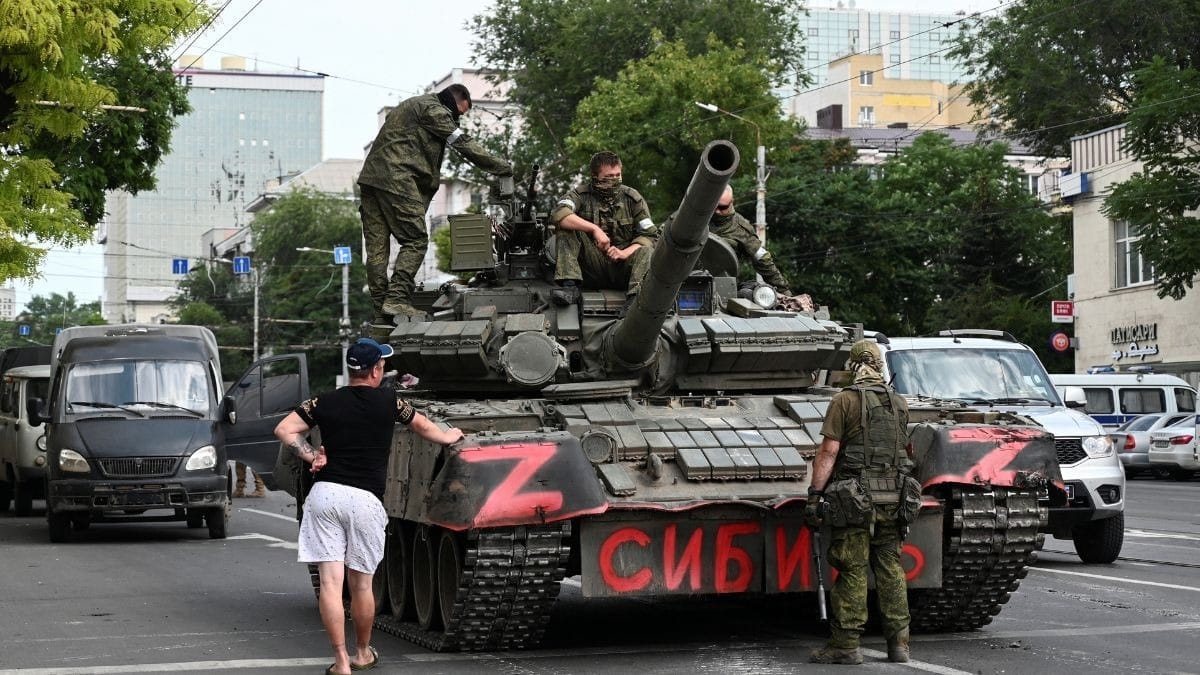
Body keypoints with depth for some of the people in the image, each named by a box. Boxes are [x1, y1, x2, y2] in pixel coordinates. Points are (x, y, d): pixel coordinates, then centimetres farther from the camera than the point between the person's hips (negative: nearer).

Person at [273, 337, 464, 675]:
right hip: (365, 500, -1)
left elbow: (284, 430, 5)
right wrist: (448, 436, 43)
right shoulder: (388, 400, 6)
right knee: (361, 584, 12)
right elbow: (422, 426, 24)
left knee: (330, 582, -1)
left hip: (325, 494, 1)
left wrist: (310, 455, 8)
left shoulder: (325, 402, 8)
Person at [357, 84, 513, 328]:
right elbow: (463, 143, -4)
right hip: (397, 179, -9)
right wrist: (503, 167, 1)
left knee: (377, 247, 4)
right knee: (415, 241, -7)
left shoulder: (411, 106, 31)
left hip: (370, 177, 10)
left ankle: (381, 312, 3)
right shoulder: (434, 109, -1)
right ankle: (397, 299, -17)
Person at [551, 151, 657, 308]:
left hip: (622, 267, 0)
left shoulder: (632, 198, 6)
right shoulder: (582, 194, 2)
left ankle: (635, 297, -49)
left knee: (646, 251, -27)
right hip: (592, 268, 0)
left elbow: (649, 235, 0)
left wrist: (625, 253, -18)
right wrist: (594, 229, -26)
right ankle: (570, 286, -32)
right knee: (566, 230, -18)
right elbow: (558, 214, -19)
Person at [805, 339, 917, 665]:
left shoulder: (845, 400, -7)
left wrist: (815, 494, -9)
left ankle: (846, 644, -1)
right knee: (890, 568, 10)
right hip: (894, 500, 5)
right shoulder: (900, 404, 10)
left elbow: (828, 452, -11)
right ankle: (898, 643, 10)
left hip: (854, 499, -5)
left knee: (852, 571, -2)